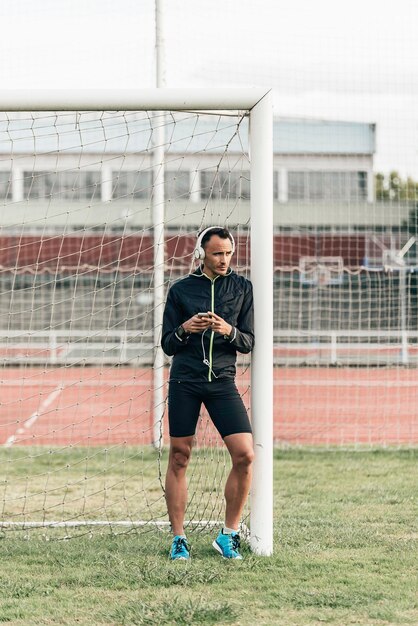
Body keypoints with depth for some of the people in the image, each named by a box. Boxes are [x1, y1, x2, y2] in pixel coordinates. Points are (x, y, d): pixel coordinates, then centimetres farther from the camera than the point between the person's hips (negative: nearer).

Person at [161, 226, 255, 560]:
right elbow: (167, 345, 7)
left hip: (222, 381, 1)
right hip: (184, 381, -1)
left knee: (245, 455, -11)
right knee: (179, 458, 0)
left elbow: (248, 342, 7)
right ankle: (179, 539, 10)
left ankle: (229, 534, 3)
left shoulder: (242, 287, 8)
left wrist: (229, 331, -14)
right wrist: (184, 330, -14)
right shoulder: (180, 289, 5)